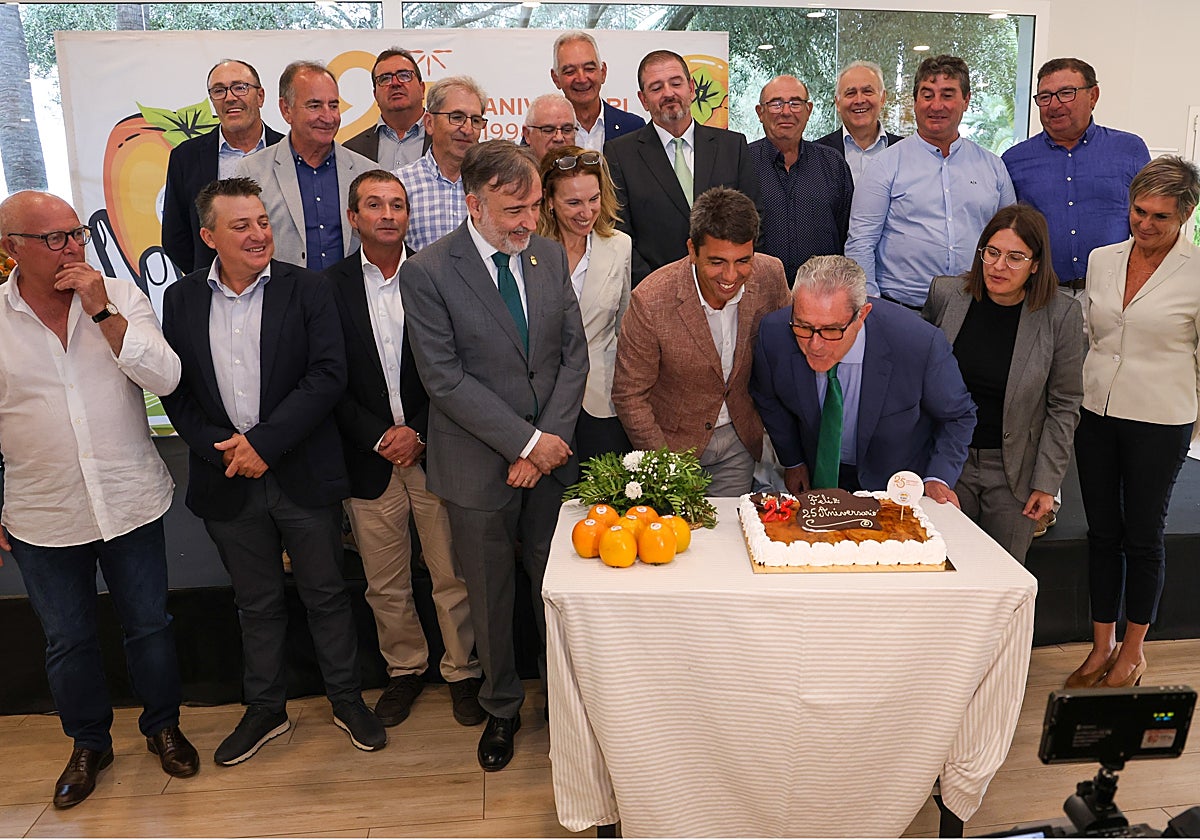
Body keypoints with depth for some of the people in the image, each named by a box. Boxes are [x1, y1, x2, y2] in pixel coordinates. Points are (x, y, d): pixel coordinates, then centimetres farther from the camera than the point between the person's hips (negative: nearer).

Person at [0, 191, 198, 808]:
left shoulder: (119, 297, -4)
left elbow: (165, 377, -15)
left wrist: (102, 311, -21)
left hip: (130, 503, 0)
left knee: (149, 625, 14)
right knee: (67, 641, 16)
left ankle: (163, 727, 37)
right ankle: (89, 744, 39)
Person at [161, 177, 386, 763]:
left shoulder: (306, 289, -5)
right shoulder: (181, 300, 4)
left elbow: (328, 374, -14)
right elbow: (175, 390, 4)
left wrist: (264, 441, -18)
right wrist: (220, 449, -10)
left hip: (303, 473, -2)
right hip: (228, 482, 3)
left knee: (326, 594, 11)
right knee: (256, 603, 17)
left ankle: (346, 699, 30)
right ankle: (265, 709, 35)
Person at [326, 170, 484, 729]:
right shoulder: (330, 286, 1)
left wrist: (418, 433, -10)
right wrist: (379, 437, -10)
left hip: (434, 449, -1)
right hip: (369, 456, 1)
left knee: (452, 576, 8)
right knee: (385, 585, 13)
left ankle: (462, 670, 28)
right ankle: (405, 668, 35)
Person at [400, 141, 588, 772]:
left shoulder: (551, 256, 3)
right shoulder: (426, 273, -11)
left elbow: (574, 354, 3)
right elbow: (445, 379, -15)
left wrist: (550, 441, -8)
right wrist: (526, 442, -16)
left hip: (552, 457, 3)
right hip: (480, 468, -3)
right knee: (490, 597, 13)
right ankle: (501, 707, 37)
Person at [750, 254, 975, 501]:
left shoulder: (921, 345, -29)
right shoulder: (773, 334, -23)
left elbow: (957, 415, -8)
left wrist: (938, 479, -19)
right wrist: (792, 460, 6)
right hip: (820, 476, 1)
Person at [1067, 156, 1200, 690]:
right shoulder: (1101, 260, 5)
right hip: (1096, 413, 4)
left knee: (1143, 536, 9)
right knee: (1102, 532, 11)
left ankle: (1132, 652, 26)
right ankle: (1100, 648, 25)